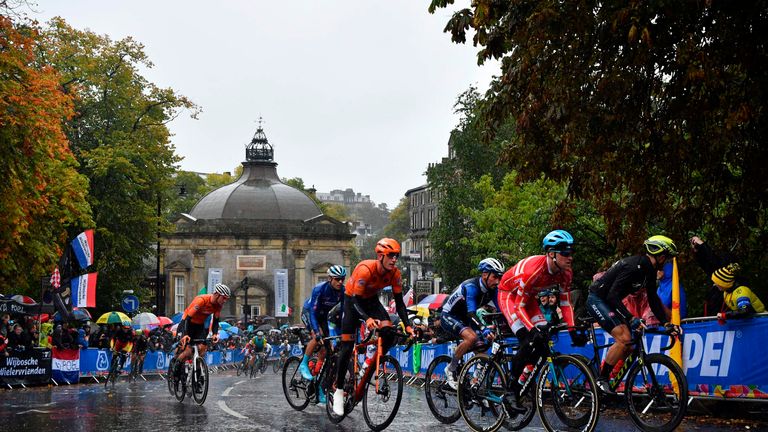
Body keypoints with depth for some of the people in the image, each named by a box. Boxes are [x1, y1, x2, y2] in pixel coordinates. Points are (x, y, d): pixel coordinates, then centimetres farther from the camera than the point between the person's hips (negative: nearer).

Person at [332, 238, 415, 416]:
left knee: (389, 334, -20)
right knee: (347, 347, -9)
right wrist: (367, 319, -52)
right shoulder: (365, 269, -35)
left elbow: (399, 302, -13)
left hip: (371, 300, 4)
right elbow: (356, 301, -35)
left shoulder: (395, 274, -19)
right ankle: (338, 391, 3)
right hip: (352, 300, -4)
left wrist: (407, 325, -26)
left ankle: (370, 370, 1)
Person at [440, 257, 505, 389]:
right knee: (471, 337, -32)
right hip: (449, 316, -8)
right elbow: (471, 313, -42)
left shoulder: (492, 290, -8)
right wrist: (484, 329, -57)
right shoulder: (471, 286, -31)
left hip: (463, 319, 8)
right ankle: (451, 369, -16)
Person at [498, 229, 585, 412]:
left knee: (544, 339, -11)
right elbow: (519, 306, -32)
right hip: (509, 294, -7)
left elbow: (565, 304, -8)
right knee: (529, 341, -23)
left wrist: (573, 331, -21)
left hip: (528, 296, 7)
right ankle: (511, 394, -16)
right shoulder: (531, 269, -37)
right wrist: (532, 329, -44)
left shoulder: (566, 273, -17)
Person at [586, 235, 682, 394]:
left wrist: (666, 322, 1)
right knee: (624, 338, -21)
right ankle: (601, 380, -12)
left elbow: (653, 299, 10)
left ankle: (608, 380, 11)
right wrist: (631, 318, -36)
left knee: (628, 344, 3)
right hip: (597, 300, -10)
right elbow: (613, 295, -31)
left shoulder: (649, 270, 5)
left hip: (608, 302, 10)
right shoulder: (634, 266, -25)